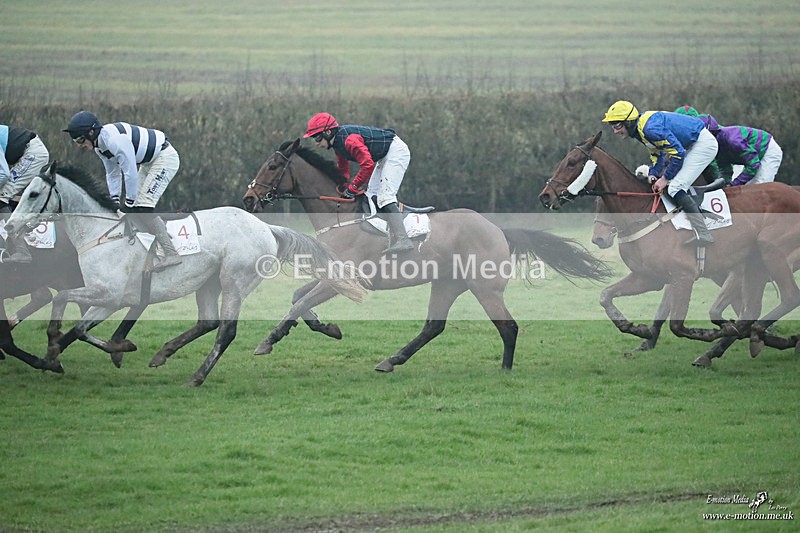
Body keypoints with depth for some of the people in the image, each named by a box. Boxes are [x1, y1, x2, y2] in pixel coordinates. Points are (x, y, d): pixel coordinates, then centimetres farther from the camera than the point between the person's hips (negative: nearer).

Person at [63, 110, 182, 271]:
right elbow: (112, 173, 13)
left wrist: (129, 202, -17)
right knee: (134, 211, 8)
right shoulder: (99, 145, 1)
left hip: (165, 157, -10)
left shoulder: (115, 140, -30)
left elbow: (130, 172, -27)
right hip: (149, 162, 10)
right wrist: (115, 201, 5)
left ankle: (171, 255, -21)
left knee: (141, 208, -19)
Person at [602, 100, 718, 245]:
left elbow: (678, 153, -25)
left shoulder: (650, 129, -27)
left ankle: (702, 234, -24)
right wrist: (653, 174, -1)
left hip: (704, 144, -11)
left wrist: (665, 179, -15)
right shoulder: (640, 129, 5)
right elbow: (658, 153, 16)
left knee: (675, 187, -18)